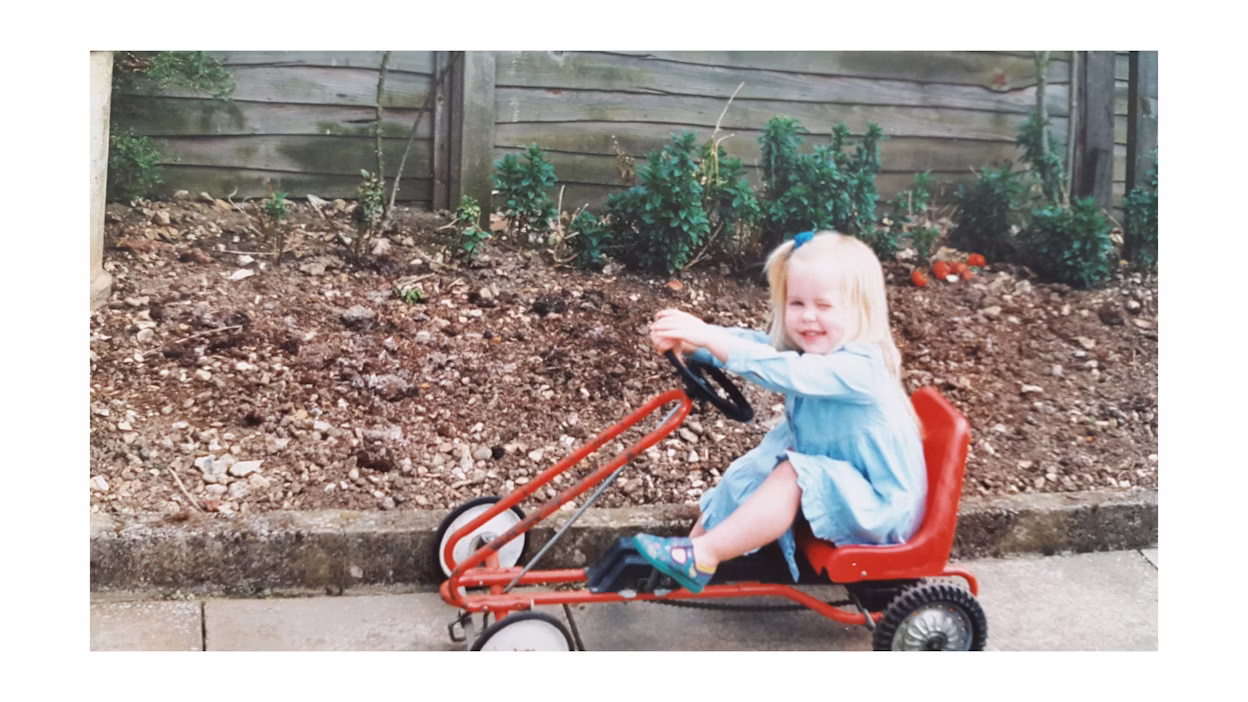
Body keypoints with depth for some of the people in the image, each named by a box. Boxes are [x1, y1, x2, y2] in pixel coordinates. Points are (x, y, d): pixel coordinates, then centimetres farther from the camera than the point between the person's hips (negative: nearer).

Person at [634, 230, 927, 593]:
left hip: (880, 507, -9)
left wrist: (708, 336, -43)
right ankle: (693, 546, 5)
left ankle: (700, 559, -22)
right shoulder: (803, 347, -2)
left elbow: (783, 372, -40)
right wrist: (688, 341, -32)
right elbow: (748, 344, -14)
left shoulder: (860, 366, -28)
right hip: (832, 479, 9)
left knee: (792, 477, -26)